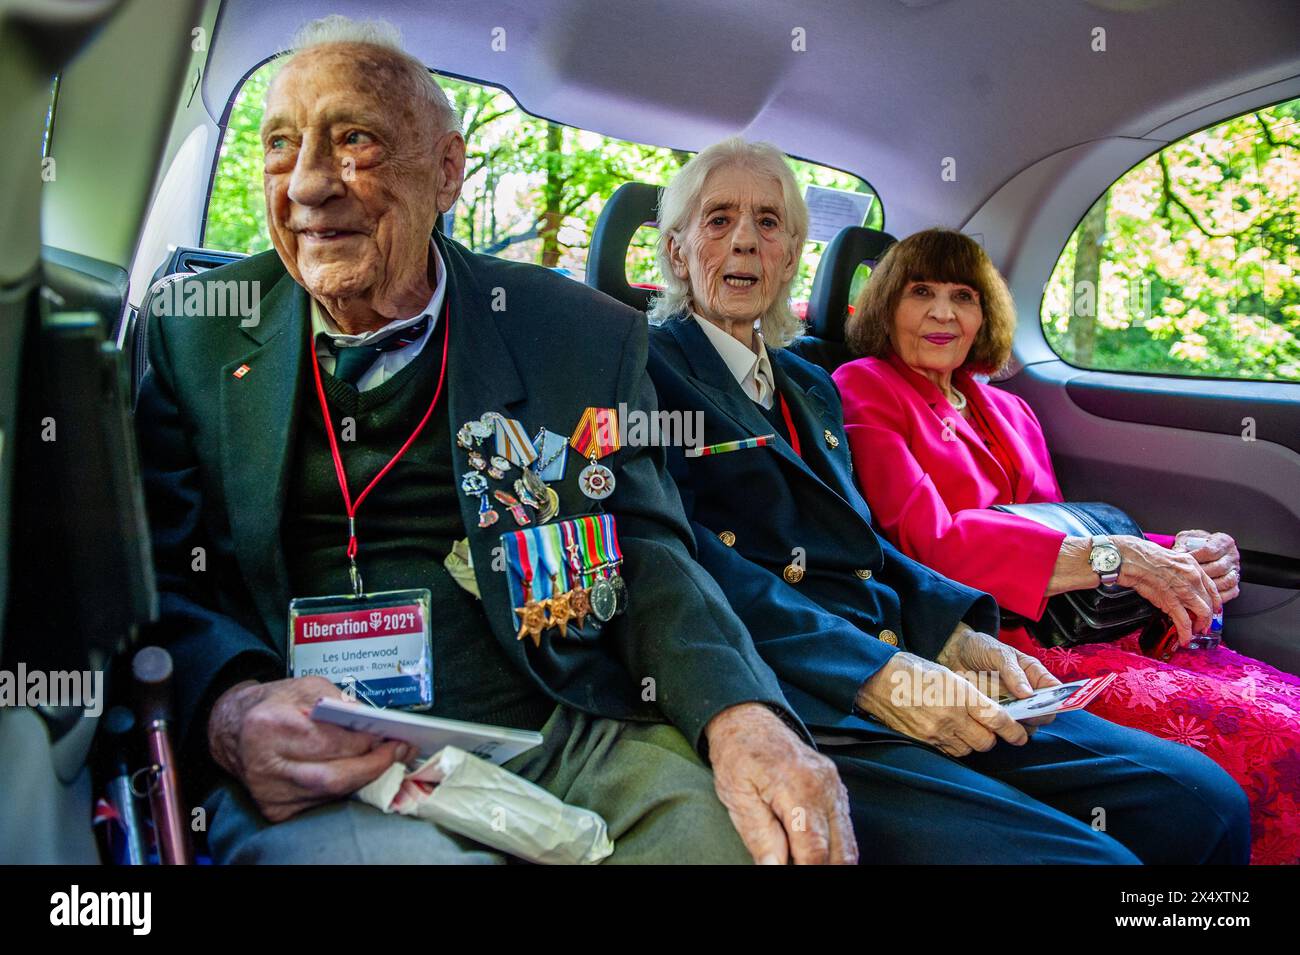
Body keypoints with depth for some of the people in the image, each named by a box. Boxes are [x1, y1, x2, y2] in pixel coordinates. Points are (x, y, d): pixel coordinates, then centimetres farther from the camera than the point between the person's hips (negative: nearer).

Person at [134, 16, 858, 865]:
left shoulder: (585, 335, 5)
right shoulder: (196, 335, 7)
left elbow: (649, 555, 4)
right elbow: (155, 579, 6)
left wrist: (741, 715, -15)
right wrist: (226, 709, -16)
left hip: (570, 734, 2)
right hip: (320, 773, -1)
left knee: (764, 835, -20)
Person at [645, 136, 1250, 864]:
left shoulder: (811, 387, 24)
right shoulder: (650, 367, -1)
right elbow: (694, 561, -13)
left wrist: (959, 637, 2)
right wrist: (876, 675, -19)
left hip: (893, 677, 8)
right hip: (798, 709, -7)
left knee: (1204, 800, -3)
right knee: (1081, 855, -23)